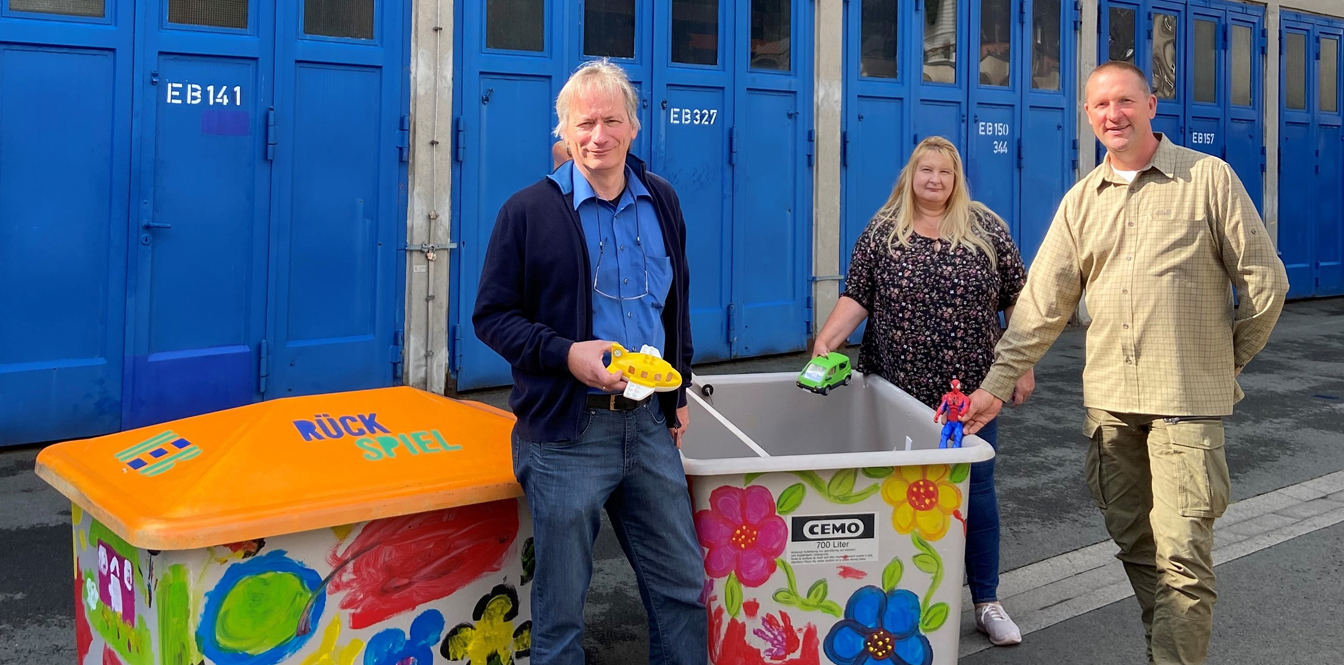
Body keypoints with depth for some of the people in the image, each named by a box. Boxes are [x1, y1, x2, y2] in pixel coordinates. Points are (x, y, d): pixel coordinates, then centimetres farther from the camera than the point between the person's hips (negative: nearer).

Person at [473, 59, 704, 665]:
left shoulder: (661, 202, 10)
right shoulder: (529, 211, -5)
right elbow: (491, 316, -5)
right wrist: (566, 354, -19)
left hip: (649, 423, 4)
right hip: (566, 431, -4)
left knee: (682, 587, 12)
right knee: (560, 605, 7)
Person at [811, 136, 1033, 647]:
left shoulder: (987, 230, 2)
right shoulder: (881, 233, 3)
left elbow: (1017, 300, 5)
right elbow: (856, 298, 0)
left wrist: (1023, 365, 2)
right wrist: (825, 341, -14)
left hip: (970, 390, 0)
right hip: (900, 391, 0)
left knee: (976, 489, 5)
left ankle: (986, 603, 18)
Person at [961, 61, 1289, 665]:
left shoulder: (1208, 178, -2)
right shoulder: (1081, 200, 10)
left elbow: (1264, 281, 2)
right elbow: (1043, 304, 6)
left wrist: (1227, 360, 6)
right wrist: (996, 385, -1)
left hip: (1187, 398, -4)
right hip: (1108, 399, 5)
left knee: (1181, 553, -8)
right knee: (1134, 544, 12)